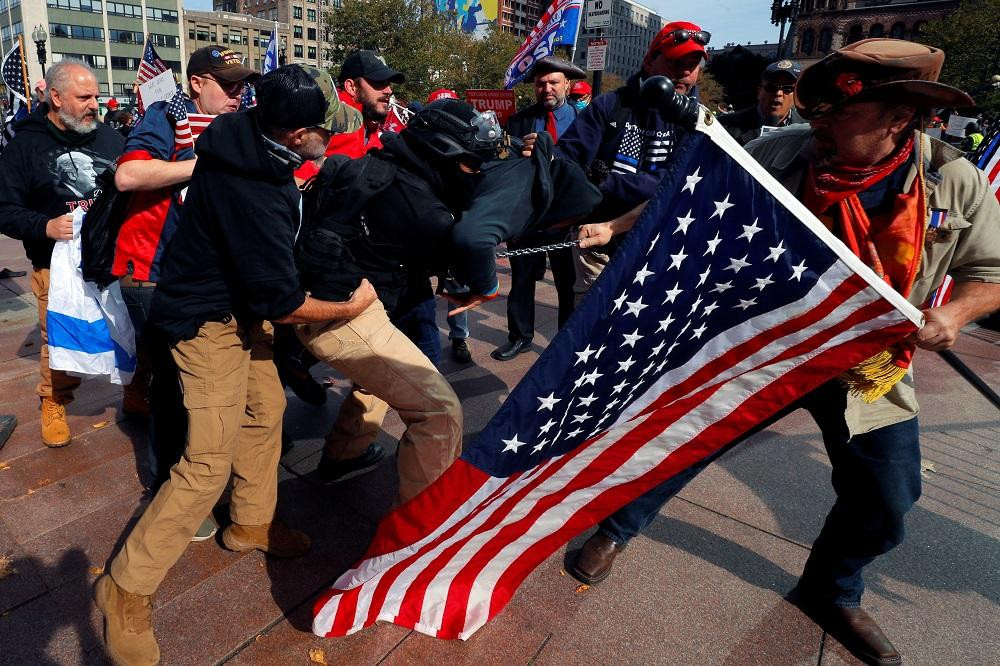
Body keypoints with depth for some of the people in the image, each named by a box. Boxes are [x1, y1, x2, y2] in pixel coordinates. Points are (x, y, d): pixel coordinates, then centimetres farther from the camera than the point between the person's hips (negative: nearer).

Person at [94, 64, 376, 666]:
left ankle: (251, 524, 37)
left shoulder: (252, 137, -7)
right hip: (210, 320, -9)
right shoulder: (251, 193, -34)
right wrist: (351, 307, -12)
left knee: (266, 410, 18)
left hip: (241, 300, 9)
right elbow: (280, 302, -26)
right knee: (209, 463, -8)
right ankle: (127, 587, 10)